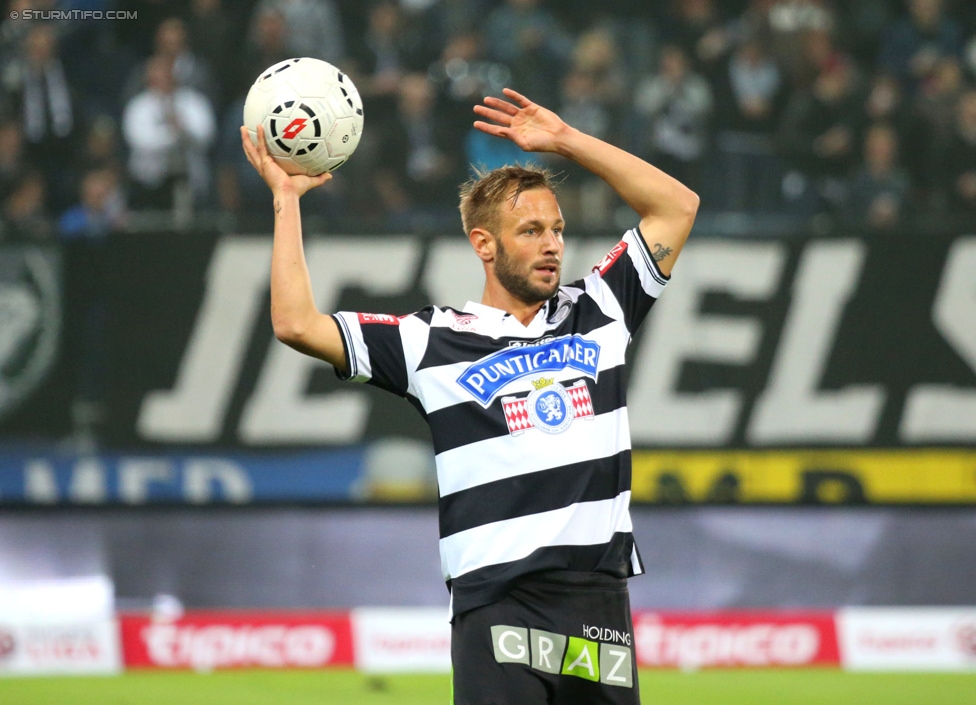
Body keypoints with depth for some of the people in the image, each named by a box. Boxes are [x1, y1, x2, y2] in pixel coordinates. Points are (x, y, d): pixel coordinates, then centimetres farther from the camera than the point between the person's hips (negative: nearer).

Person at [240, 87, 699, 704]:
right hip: (499, 608, -4)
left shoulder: (598, 312, 14)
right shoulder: (433, 340, 4)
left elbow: (677, 206, 20)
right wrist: (286, 198, 6)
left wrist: (565, 140, 15)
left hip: (601, 603, 4)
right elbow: (297, 324, 0)